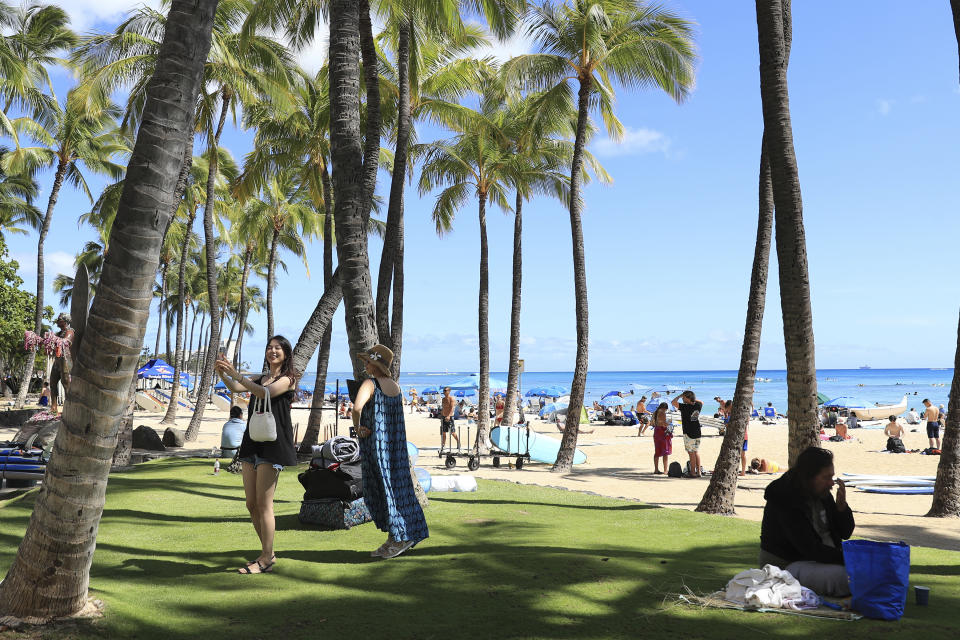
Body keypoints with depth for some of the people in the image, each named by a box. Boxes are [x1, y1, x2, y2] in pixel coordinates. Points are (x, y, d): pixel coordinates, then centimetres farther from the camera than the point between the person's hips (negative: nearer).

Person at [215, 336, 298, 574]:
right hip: (252, 443, 7)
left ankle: (266, 560, -1)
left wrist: (236, 374, -22)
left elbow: (265, 393, -18)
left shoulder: (288, 379, 0)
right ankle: (268, 554, 19)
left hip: (273, 444, -7)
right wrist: (223, 374, -15)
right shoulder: (260, 379, 21)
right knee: (251, 504, 7)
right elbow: (236, 388, 5)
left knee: (263, 503, -8)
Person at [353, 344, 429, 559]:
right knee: (397, 487, 11)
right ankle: (393, 539, 18)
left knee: (384, 489, 1)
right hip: (396, 444, 7)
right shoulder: (395, 386, 11)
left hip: (377, 443, -7)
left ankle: (401, 538, 5)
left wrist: (357, 428, -14)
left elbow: (357, 407, -30)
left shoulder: (370, 384, -13)